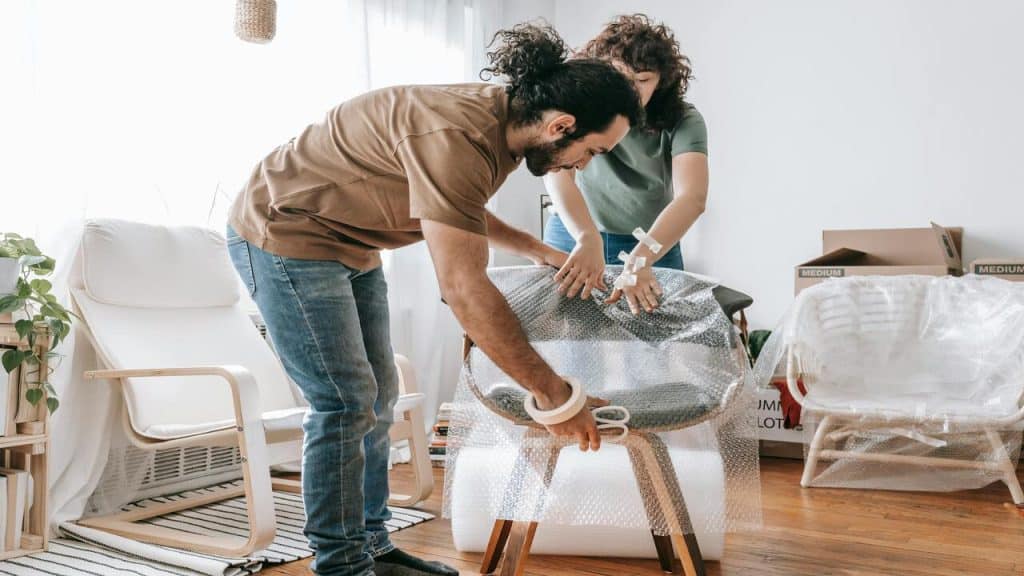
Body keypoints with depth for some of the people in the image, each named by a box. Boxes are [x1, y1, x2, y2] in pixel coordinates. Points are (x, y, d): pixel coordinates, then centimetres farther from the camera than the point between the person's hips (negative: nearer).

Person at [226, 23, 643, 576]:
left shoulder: (503, 116, -4)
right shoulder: (457, 137, -33)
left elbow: (458, 211, 16)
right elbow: (464, 288, -36)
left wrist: (538, 250, 7)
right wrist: (552, 392, -31)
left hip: (348, 241, 9)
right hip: (283, 234, -9)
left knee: (377, 394, 9)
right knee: (345, 404, -10)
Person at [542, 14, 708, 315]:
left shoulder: (683, 121, -16)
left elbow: (692, 198, -30)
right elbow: (556, 171, -31)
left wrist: (640, 259, -46)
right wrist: (588, 238, -49)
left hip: (653, 246, 0)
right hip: (573, 237, 0)